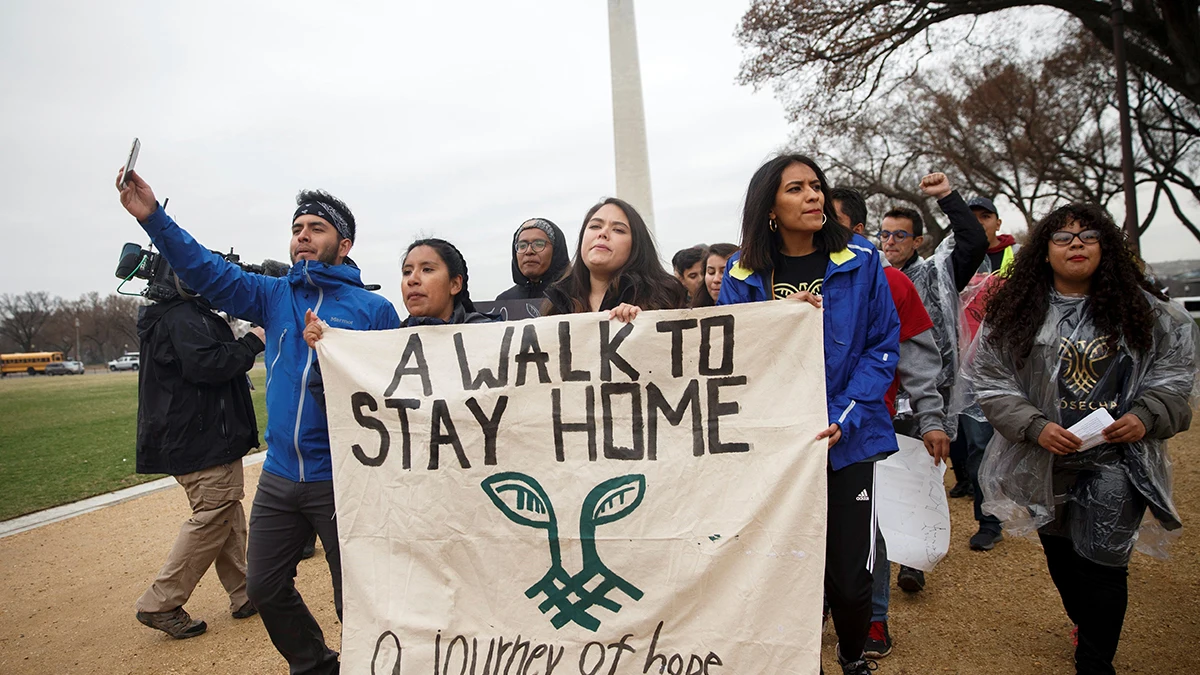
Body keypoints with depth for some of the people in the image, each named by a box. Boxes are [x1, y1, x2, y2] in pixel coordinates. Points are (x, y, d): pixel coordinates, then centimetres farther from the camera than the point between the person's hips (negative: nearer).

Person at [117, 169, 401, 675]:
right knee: (265, 587, 20)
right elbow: (209, 272, 1)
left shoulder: (374, 310, -6)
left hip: (342, 481, -5)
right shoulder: (275, 296, 7)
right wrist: (152, 217, -9)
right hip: (278, 476, 6)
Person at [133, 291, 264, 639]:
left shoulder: (189, 314, 18)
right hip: (204, 444, -11)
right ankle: (160, 604, 7)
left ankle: (244, 596, 23)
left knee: (228, 518, 14)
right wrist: (252, 342, -18)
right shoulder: (183, 318, -16)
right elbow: (206, 364, -28)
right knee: (212, 519, -4)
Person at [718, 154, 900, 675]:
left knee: (849, 578, 6)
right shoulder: (743, 275, 0)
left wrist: (845, 418, -14)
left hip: (848, 441, 0)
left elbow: (883, 345, -2)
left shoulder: (860, 261, -1)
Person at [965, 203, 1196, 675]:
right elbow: (990, 381, -5)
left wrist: (1145, 416, -11)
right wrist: (1036, 427, -16)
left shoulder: (1142, 310, 2)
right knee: (1060, 553, 18)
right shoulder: (1014, 311, -3)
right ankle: (1090, 628, 47)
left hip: (1117, 458, -1)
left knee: (1102, 559, -7)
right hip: (1044, 460, 1)